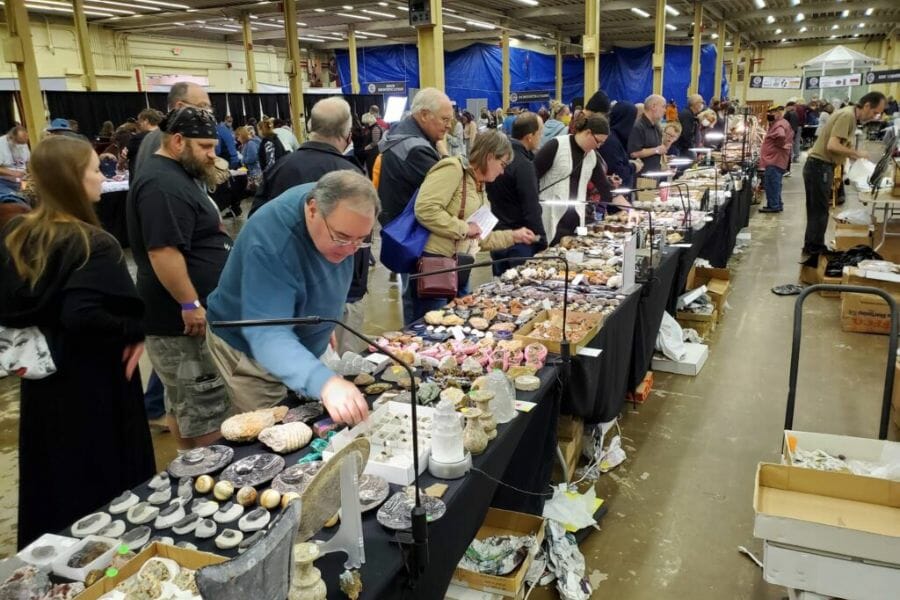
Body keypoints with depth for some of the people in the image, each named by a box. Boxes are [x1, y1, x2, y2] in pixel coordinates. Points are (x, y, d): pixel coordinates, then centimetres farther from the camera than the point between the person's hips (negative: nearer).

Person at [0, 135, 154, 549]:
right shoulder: (94, 245, -21)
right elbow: (82, 315, -31)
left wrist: (37, 331, 13)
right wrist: (135, 333, -17)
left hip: (41, 378, 8)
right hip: (94, 385, -8)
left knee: (50, 478, 22)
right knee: (107, 486, 8)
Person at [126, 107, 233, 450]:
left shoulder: (176, 176, 16)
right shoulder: (163, 184, -19)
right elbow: (163, 252, -27)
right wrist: (191, 304, -24)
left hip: (185, 315, 11)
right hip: (183, 318, -11)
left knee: (185, 404, 19)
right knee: (205, 408, -3)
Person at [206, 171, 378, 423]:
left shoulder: (329, 200, -15)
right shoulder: (271, 244, -37)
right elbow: (267, 335, -47)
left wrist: (326, 324, 9)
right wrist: (324, 382, -63)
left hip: (302, 346, 7)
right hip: (251, 352, -6)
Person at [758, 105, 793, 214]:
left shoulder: (779, 124, -15)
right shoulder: (781, 123, 18)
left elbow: (780, 135, -36)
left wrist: (778, 145, -20)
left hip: (774, 160, -11)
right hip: (776, 159, 11)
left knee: (771, 184, -7)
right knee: (774, 184, 16)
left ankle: (773, 205, -4)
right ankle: (777, 205, 22)